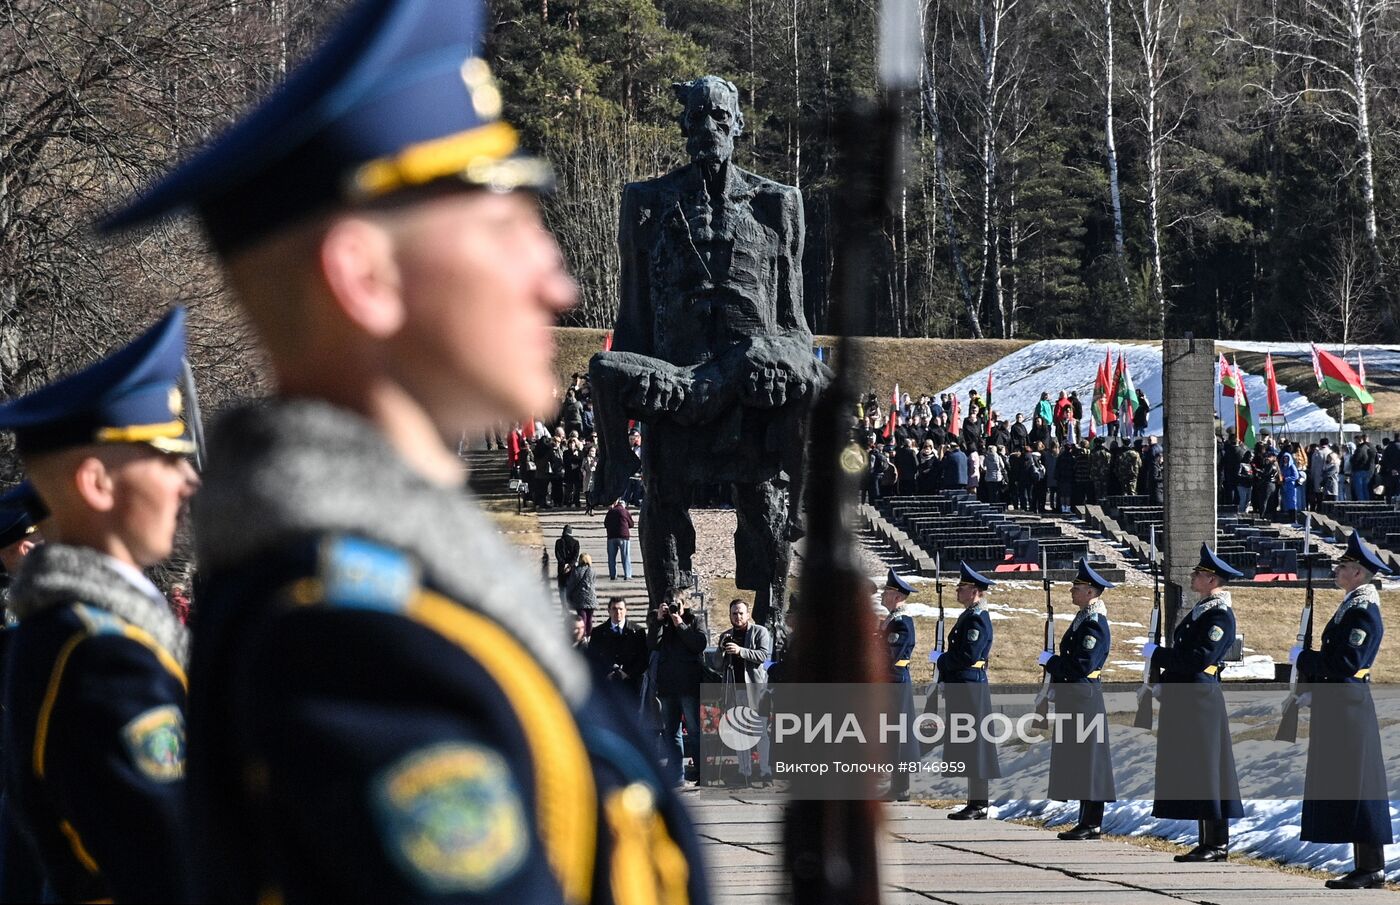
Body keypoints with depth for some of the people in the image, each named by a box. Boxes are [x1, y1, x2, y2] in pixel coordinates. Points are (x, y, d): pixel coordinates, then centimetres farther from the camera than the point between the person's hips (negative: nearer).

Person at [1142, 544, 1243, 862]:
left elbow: (1199, 659, -22)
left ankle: (1217, 843, -5)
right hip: (1185, 702, 10)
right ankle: (1207, 842, 13)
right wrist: (1159, 660, 8)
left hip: (1200, 701, -10)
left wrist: (1157, 654, -14)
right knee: (1192, 773, 10)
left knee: (1204, 771, -7)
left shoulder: (1220, 615, -13)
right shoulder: (1201, 610, 17)